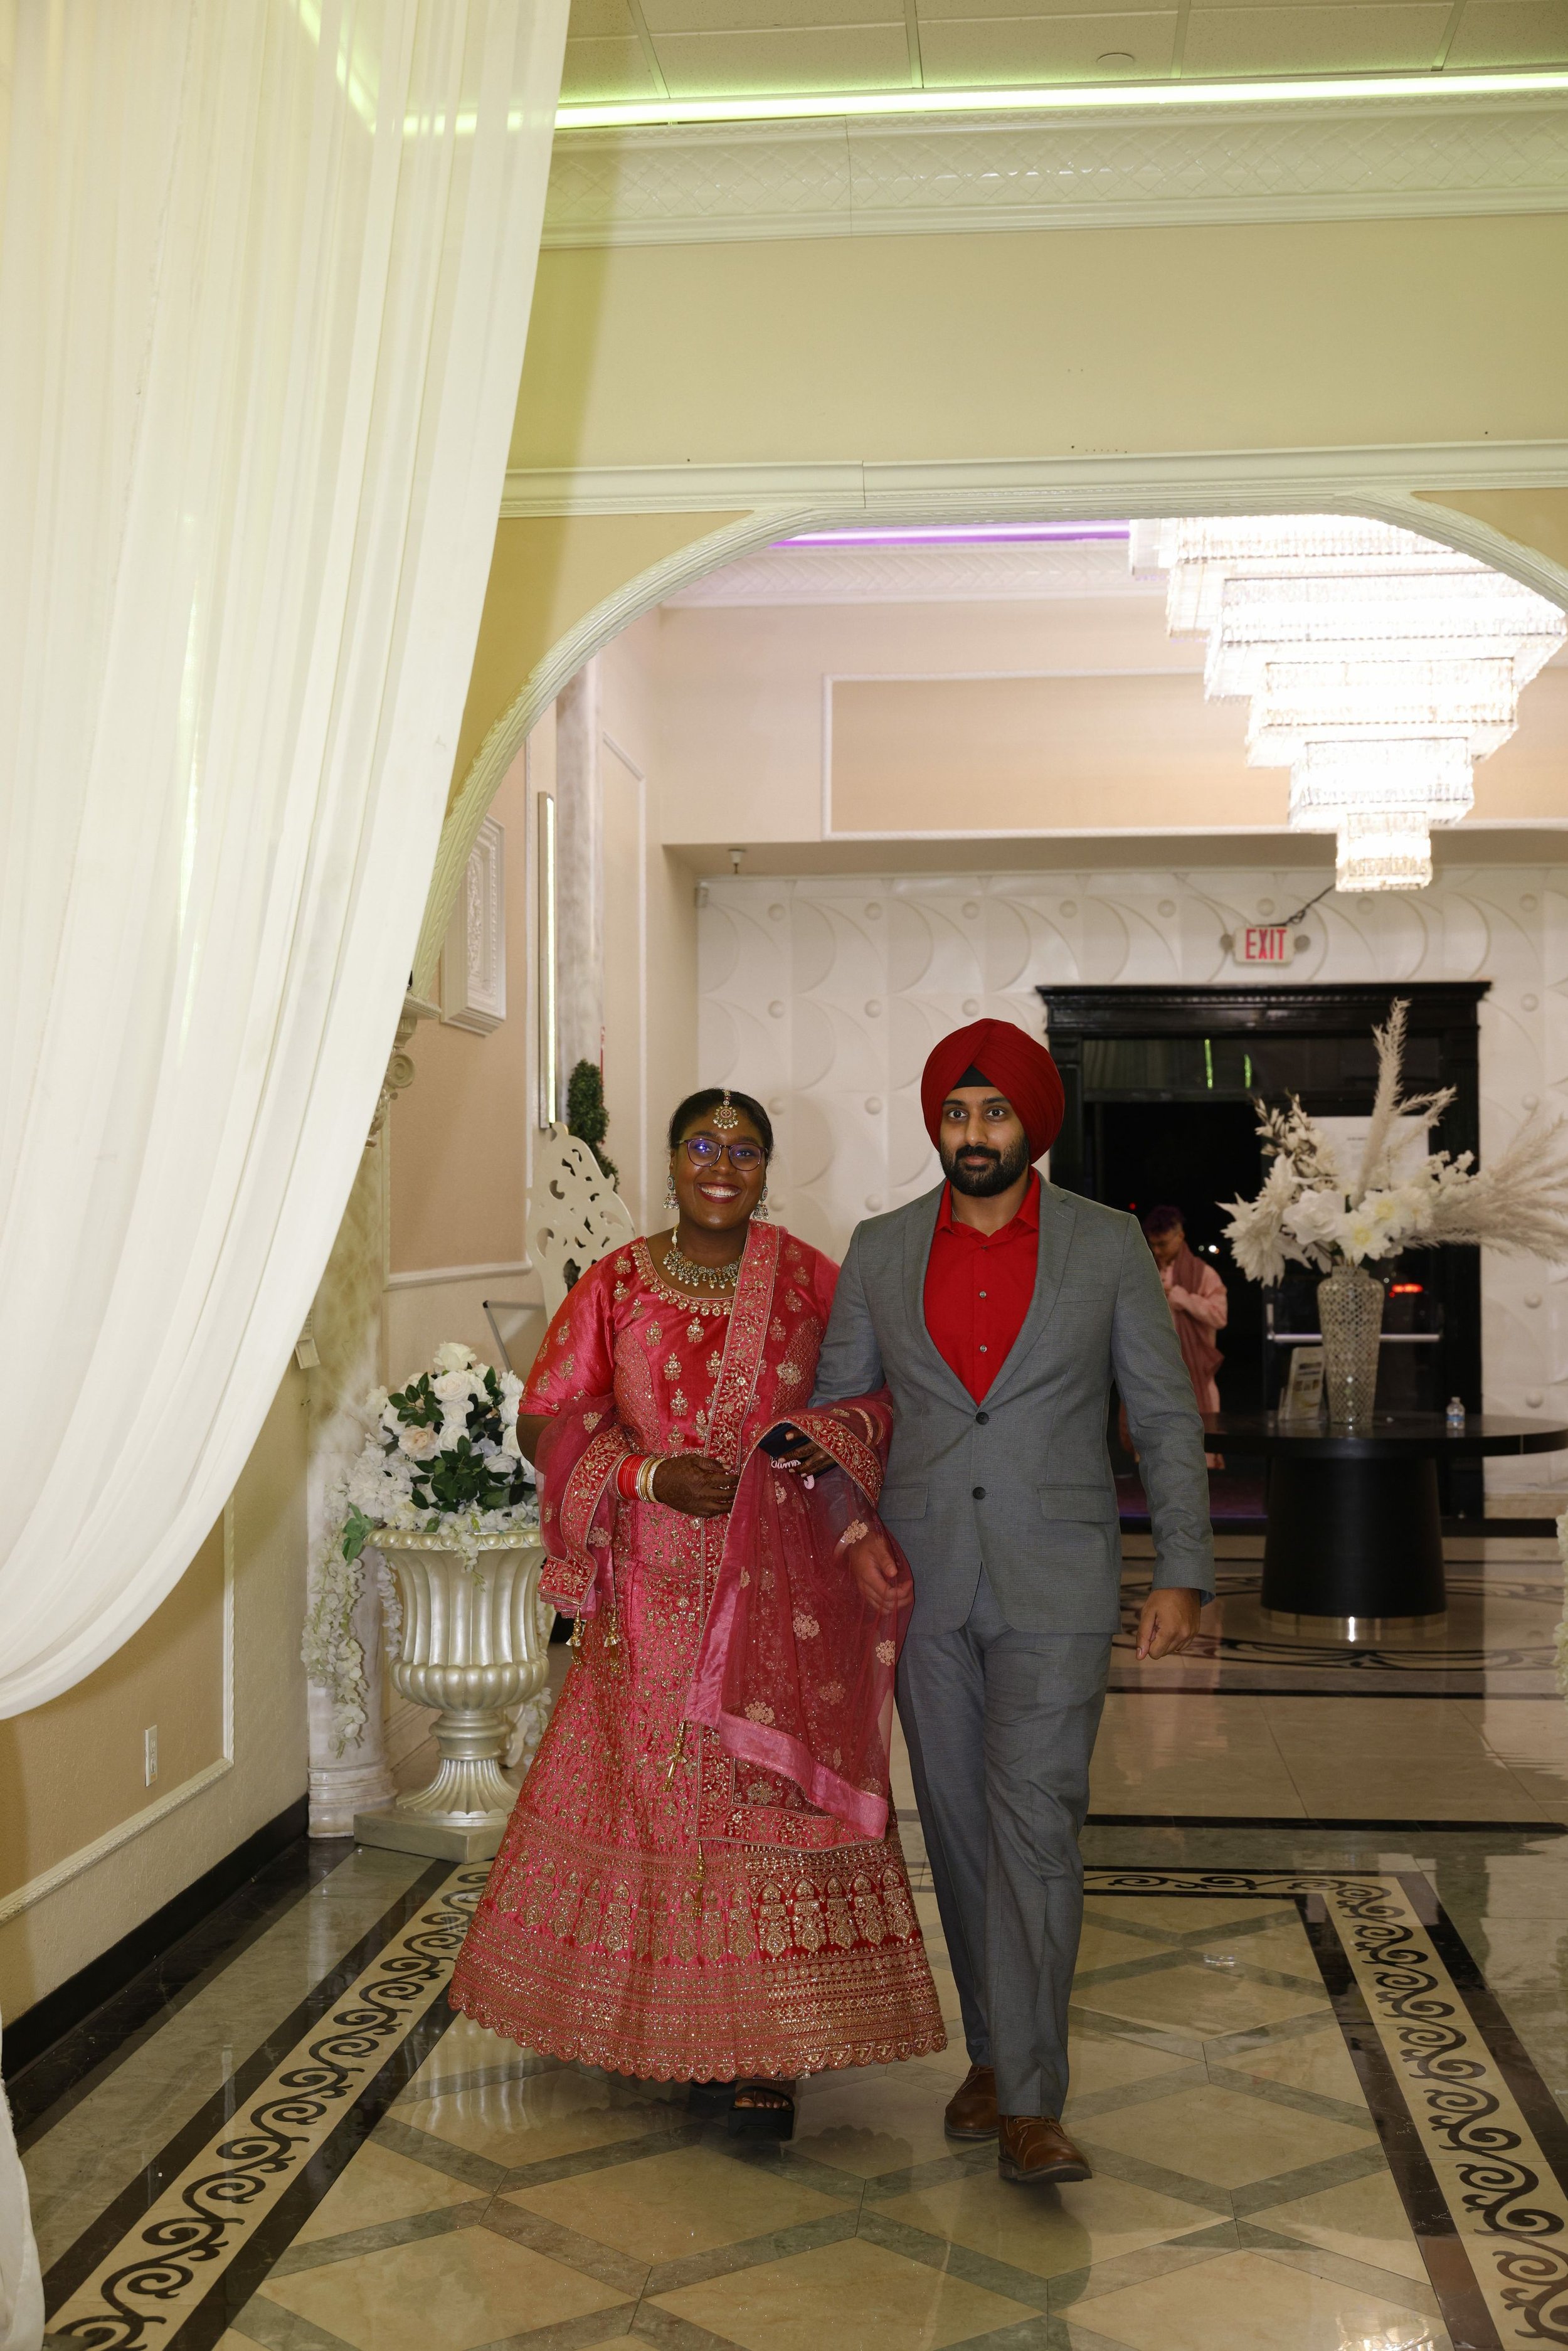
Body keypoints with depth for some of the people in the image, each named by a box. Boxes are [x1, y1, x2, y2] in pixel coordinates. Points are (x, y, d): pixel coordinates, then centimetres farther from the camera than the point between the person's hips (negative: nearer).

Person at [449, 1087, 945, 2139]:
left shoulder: (809, 1279, 2)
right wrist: (648, 1473, -12)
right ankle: (666, 2021, 24)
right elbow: (547, 1419, 2)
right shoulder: (615, 1285, 3)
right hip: (655, 1588, 1)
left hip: (780, 1586, -1)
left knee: (772, 1790, -4)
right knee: (650, 1793, 6)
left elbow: (887, 1393, 8)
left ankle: (760, 2050, 5)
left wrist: (831, 1435, -13)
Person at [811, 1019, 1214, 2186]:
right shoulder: (881, 1249, 6)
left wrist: (1185, 1573, -5)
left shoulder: (1108, 1245, 0)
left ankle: (1031, 2107, -8)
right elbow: (835, 1407, 11)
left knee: (1034, 1824, -12)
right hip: (921, 1582, 3)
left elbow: (1167, 1417, 2)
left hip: (1055, 1584, -3)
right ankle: (994, 2053, 26)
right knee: (960, 1826, 10)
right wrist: (851, 1524, -6)